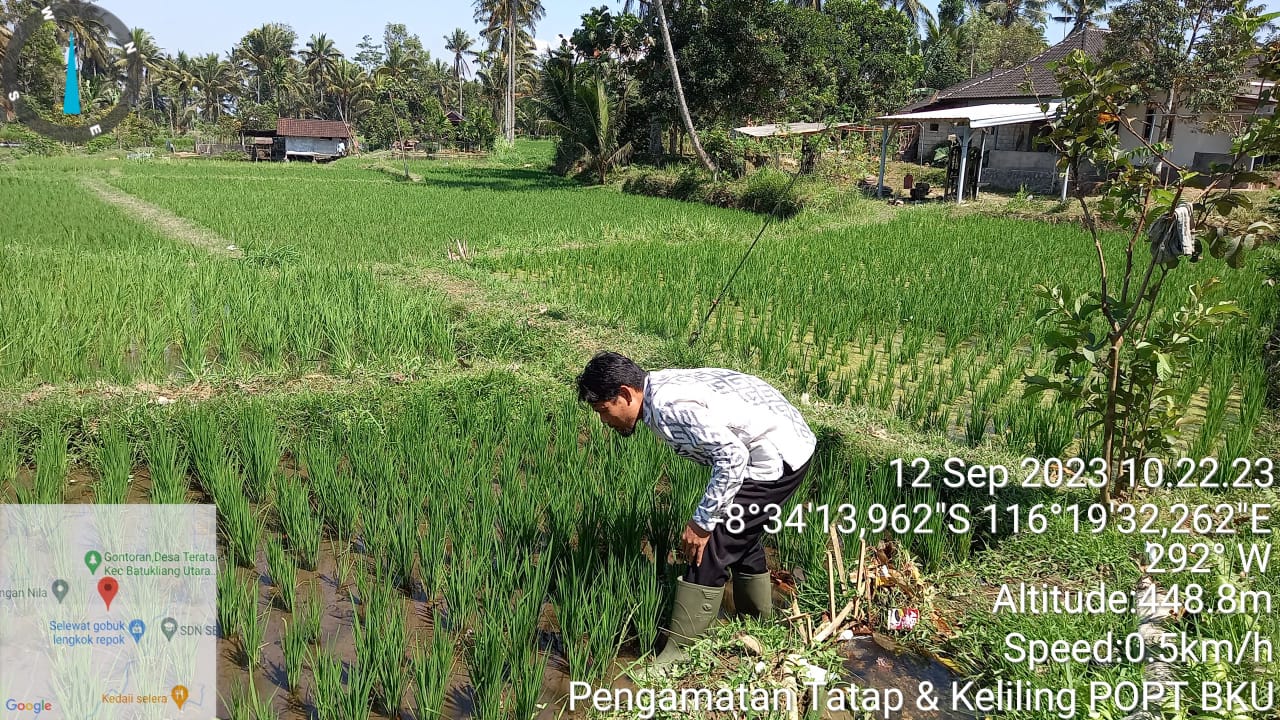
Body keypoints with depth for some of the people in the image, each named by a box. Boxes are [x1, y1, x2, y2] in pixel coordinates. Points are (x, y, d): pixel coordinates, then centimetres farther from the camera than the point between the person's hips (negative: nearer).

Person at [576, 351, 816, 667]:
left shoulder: (667, 405, -23)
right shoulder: (663, 386, 7)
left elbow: (732, 456, -28)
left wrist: (702, 521, -20)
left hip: (776, 457, -10)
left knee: (710, 550, -9)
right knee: (741, 537, 24)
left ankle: (677, 652, -2)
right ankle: (758, 624, 42)